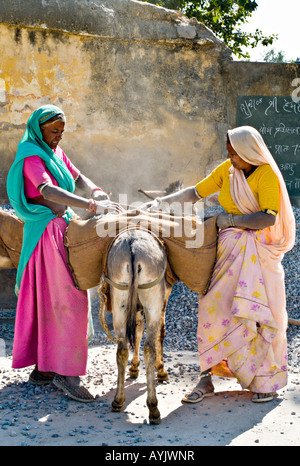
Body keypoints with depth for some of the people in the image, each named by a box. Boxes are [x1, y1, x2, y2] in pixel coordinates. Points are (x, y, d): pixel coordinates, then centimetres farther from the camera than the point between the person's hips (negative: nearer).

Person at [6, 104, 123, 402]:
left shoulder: (55, 152, 14)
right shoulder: (32, 157, -14)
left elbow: (77, 177, 12)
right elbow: (49, 191, -30)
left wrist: (95, 191, -12)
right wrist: (92, 206, -38)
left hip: (62, 228, 9)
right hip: (47, 232, -9)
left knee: (49, 300, 12)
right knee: (67, 300, -10)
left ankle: (42, 367, 20)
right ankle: (64, 371, -6)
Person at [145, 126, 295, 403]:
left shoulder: (268, 175, -13)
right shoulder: (227, 170, 3)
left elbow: (268, 218, -23)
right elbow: (195, 193, 11)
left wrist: (229, 219, -17)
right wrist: (162, 202, 3)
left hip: (260, 250, -4)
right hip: (230, 247, 4)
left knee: (262, 314, 1)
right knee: (215, 307, -3)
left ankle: (268, 380, 18)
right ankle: (207, 378, 4)